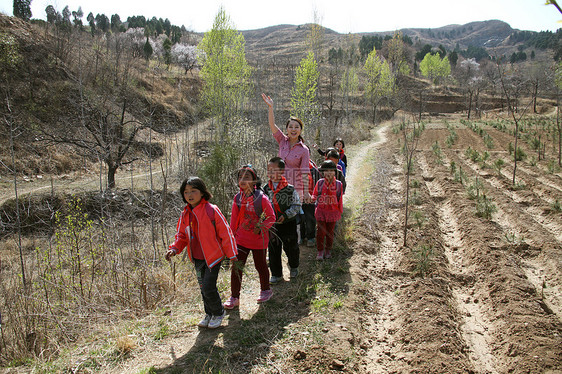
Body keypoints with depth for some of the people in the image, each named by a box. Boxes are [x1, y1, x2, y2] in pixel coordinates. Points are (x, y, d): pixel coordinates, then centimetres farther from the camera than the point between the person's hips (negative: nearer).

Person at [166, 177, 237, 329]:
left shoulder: (211, 210, -15)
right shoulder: (185, 214, 3)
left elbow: (225, 232, -11)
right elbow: (182, 235, 13)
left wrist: (231, 254, -9)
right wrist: (174, 249, -5)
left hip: (213, 257, -6)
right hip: (197, 259, 6)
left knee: (209, 288, -7)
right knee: (203, 288, 17)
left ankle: (218, 313, 19)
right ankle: (209, 314, 37)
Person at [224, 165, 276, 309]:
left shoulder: (261, 198, -15)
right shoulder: (238, 198, 0)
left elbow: (271, 217, -9)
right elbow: (234, 219, 10)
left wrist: (261, 228, -22)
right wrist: (231, 236, 12)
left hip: (259, 239, -4)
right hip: (241, 239, 4)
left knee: (260, 265, 13)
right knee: (236, 267, 2)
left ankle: (266, 290, 38)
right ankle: (234, 297, 16)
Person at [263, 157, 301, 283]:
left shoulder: (290, 189, -13)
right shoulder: (265, 189, -2)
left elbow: (297, 206, -9)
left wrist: (286, 215, -19)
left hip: (288, 224, -2)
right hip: (272, 225, 3)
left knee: (291, 247, 13)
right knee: (273, 249, 8)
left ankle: (294, 267, 41)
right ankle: (276, 274, 24)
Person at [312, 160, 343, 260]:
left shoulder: (338, 184, -1)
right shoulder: (320, 183, -2)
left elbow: (340, 199, 5)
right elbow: (314, 195, 6)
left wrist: (340, 212, 9)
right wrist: (312, 198, -17)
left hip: (333, 212, 0)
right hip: (321, 211, 0)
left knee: (330, 232, 10)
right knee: (321, 231, -1)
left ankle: (328, 250, 26)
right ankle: (320, 251, 10)